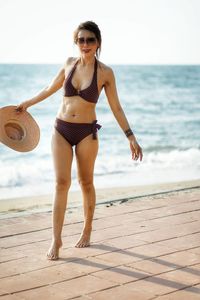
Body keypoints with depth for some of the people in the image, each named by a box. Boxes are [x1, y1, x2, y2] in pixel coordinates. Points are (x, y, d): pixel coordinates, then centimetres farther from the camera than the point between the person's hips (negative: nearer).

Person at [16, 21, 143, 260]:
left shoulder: (105, 73, -6)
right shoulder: (69, 63, 1)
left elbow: (116, 108, 0)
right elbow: (51, 88, 18)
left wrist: (131, 137, -4)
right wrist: (28, 103, 27)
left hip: (87, 132, -2)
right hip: (61, 129, 2)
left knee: (86, 182, 10)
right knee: (61, 182, -5)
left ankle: (87, 229, 30)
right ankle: (56, 239, -1)